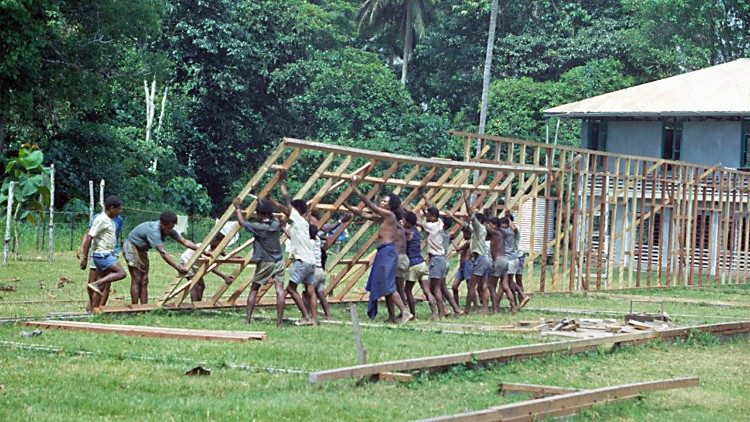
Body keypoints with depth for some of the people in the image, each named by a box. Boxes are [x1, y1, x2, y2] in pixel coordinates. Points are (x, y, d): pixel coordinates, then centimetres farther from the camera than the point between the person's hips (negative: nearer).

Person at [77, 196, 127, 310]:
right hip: (102, 255, -9)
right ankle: (95, 284, -20)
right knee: (121, 273, -19)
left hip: (107, 255, 9)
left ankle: (92, 308, 7)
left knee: (102, 285, 7)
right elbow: (89, 237, -16)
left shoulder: (109, 220, 15)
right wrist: (84, 258, -16)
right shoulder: (101, 220, -14)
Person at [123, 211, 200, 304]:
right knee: (136, 279, -15)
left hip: (141, 249, 9)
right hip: (131, 246, -9)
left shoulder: (168, 230, -11)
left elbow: (185, 241, -6)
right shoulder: (154, 231, -37)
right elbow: (163, 253, -44)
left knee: (144, 281, 2)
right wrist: (178, 267, -48)